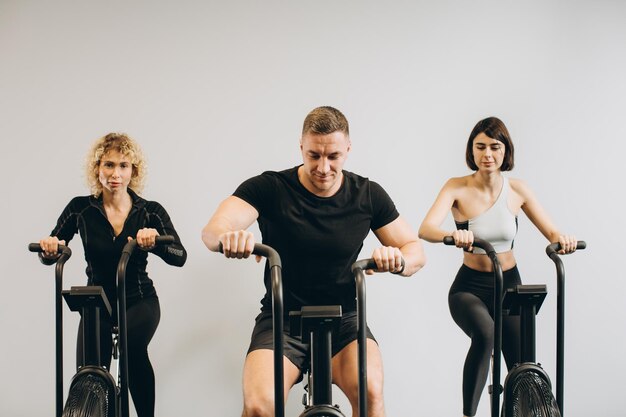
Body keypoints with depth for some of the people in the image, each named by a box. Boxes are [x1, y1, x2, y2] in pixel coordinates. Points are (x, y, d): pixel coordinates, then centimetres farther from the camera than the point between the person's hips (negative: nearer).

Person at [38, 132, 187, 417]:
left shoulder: (151, 211, -8)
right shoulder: (80, 209, -6)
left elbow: (179, 257, -16)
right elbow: (50, 253, -5)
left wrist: (155, 242, -37)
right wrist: (49, 249, -29)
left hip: (140, 300, -1)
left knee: (132, 344, -34)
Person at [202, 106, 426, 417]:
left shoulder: (368, 195, 0)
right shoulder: (269, 188, -7)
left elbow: (416, 250, 4)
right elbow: (212, 231, -17)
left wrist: (400, 260, -22)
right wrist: (227, 237, -43)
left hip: (344, 321, 1)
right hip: (281, 320, -1)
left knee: (370, 391, -30)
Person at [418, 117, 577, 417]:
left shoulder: (516, 189, -4)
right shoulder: (458, 188, -12)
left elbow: (551, 232, -1)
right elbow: (426, 229, -27)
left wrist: (562, 239, -25)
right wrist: (452, 235, -49)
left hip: (509, 284, 3)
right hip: (469, 287, -3)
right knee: (485, 335, -35)